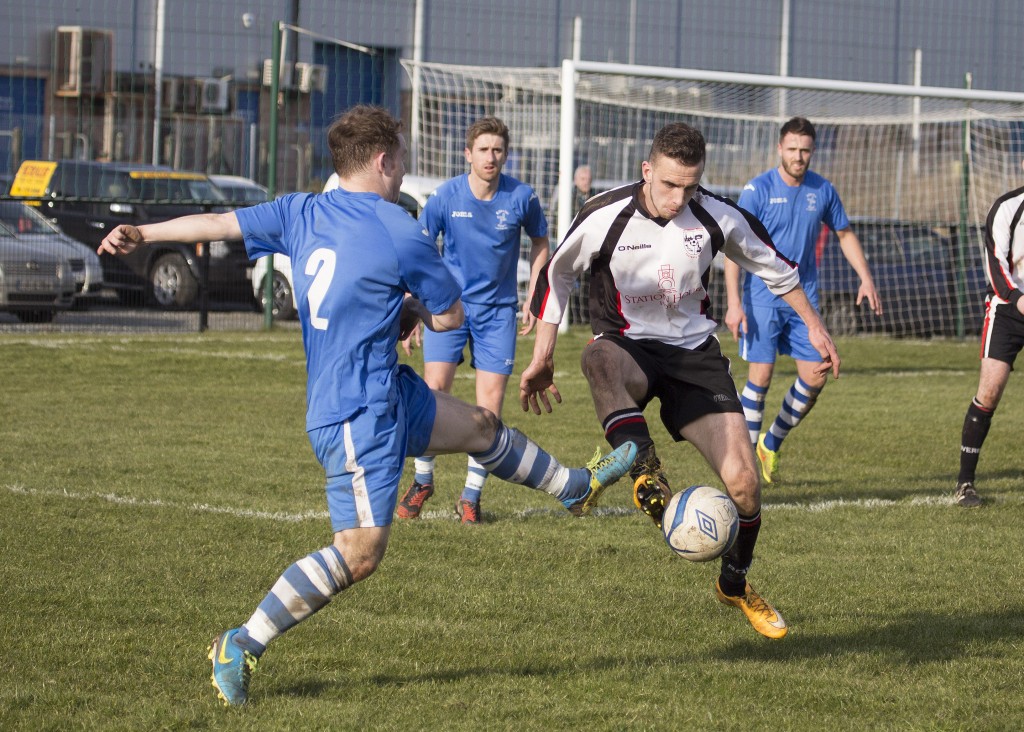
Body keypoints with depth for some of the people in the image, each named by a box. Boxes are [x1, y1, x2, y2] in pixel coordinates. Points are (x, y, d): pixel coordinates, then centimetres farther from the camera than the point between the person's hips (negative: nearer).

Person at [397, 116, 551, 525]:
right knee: (434, 390, -12)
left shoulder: (521, 198, -8)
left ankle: (471, 496, 8)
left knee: (490, 405, -4)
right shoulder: (446, 196, -9)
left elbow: (540, 245, 11)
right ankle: (422, 481, 8)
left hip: (498, 310, 1)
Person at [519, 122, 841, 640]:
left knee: (744, 481, -8)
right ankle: (644, 473, -55)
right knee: (600, 360, -43)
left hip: (694, 351, 2)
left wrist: (814, 327, 16)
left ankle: (735, 586, 18)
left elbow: (773, 266, 12)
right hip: (628, 348, -2)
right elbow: (557, 273, 4)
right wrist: (542, 358, 3)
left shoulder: (718, 217, -8)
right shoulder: (605, 218, -14)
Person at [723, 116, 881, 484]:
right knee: (760, 378, -8)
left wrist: (866, 279, 6)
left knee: (814, 378, 0)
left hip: (804, 298, 4)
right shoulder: (758, 189, -9)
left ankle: (771, 445, 21)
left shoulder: (822, 190, 3)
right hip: (763, 298, -4)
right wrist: (734, 303, -19)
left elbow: (845, 234, 18)